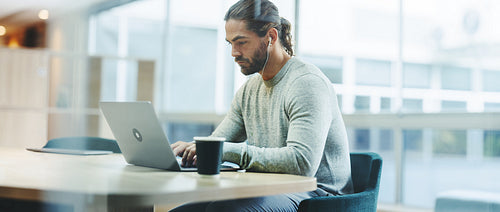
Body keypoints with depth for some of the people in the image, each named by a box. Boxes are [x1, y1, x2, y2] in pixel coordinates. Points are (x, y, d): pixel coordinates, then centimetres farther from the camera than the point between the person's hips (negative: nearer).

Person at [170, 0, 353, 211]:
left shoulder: (308, 83, -15)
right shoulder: (249, 90, 13)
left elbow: (302, 163, -27)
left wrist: (227, 150, -29)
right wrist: (192, 147, -7)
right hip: (270, 192, 8)